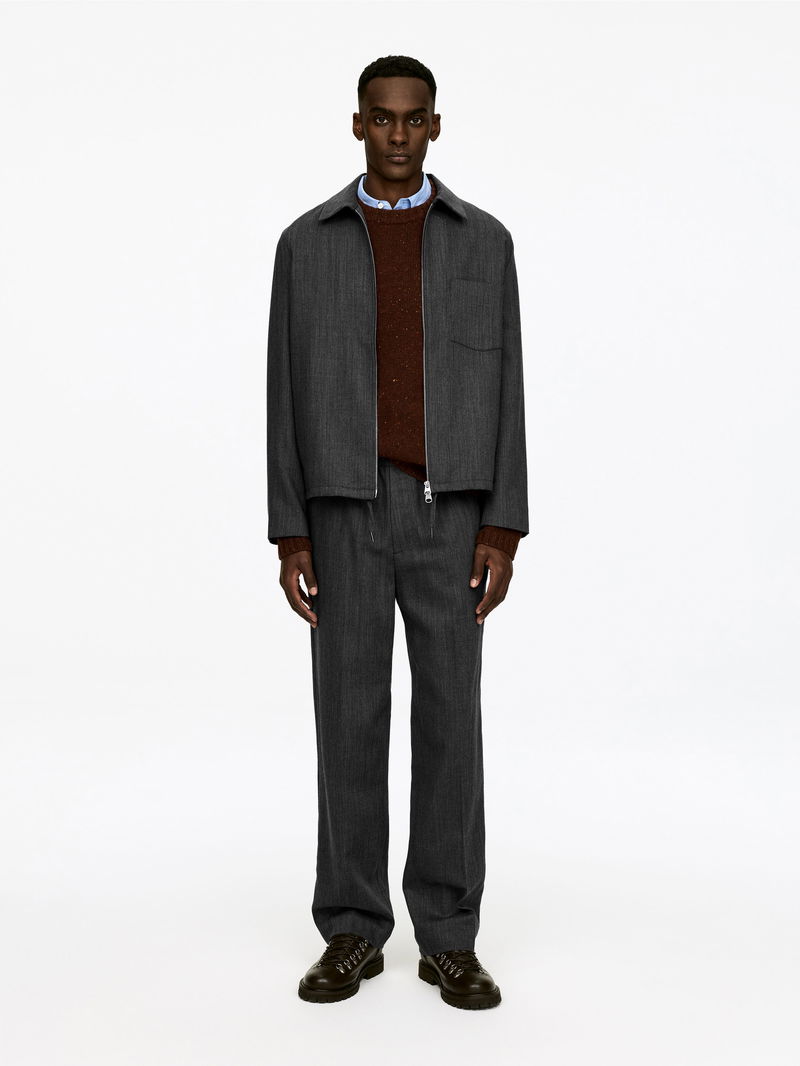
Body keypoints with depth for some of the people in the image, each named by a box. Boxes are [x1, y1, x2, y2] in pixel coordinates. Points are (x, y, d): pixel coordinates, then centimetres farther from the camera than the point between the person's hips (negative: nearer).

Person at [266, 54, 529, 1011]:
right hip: (346, 510, 0)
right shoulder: (307, 243, 8)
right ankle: (353, 932, 13)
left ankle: (447, 938, 10)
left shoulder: (484, 241, 8)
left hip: (448, 510, 0)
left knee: (449, 714, -1)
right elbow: (288, 393, 4)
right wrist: (290, 534, -3)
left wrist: (503, 530, -5)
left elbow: (501, 390, 4)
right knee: (350, 717, 0)